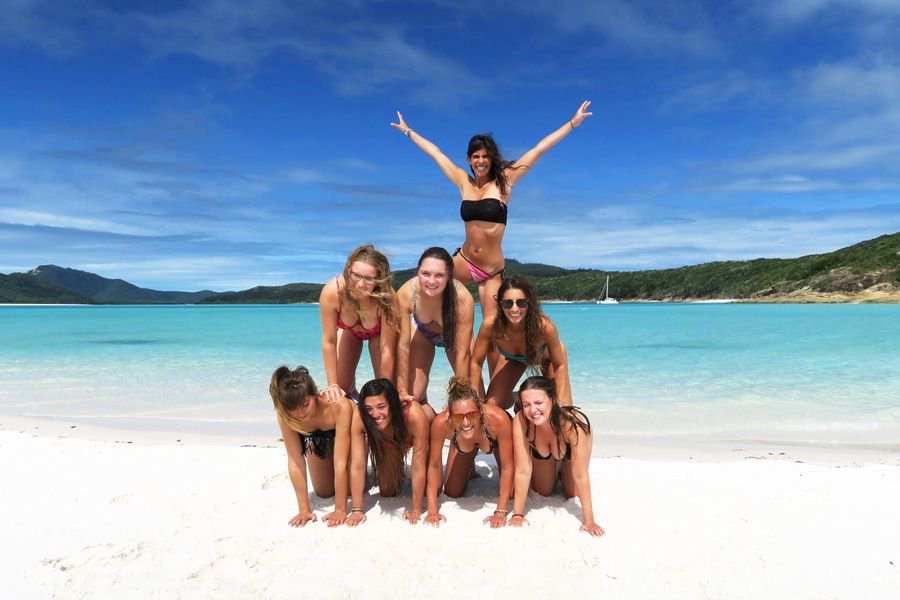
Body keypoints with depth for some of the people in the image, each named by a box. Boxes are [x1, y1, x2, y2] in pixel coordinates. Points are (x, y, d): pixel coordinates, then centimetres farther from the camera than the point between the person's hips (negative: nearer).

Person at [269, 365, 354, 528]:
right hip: (316, 438, 3)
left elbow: (340, 462, -41)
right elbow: (295, 461, -30)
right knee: (324, 492, 10)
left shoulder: (340, 407, -46)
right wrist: (305, 510, -28)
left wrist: (340, 510, -36)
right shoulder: (284, 414, -36)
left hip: (347, 433, -2)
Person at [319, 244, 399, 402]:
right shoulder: (332, 291, -40)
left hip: (379, 332, -1)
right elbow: (329, 342, -27)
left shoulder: (387, 297, -42)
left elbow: (387, 349, -33)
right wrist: (333, 385, -22)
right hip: (347, 329, 1)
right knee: (341, 389, -2)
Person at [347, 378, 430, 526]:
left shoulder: (414, 416, -45)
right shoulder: (358, 418, -39)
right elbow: (357, 466, -32)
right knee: (387, 493, 3)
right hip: (387, 444, 2)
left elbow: (418, 467, -35)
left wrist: (416, 509, -28)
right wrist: (357, 510, -29)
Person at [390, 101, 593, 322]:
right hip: (463, 263, 3)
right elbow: (435, 152, 15)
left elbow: (540, 148, -1)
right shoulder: (464, 182, 6)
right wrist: (408, 131, 27)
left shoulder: (504, 180, -1)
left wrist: (573, 122, 2)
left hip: (492, 271, -3)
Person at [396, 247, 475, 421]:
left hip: (455, 335, -1)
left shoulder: (463, 299, -39)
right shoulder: (405, 294, -36)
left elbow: (462, 352, -30)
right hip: (422, 333, 1)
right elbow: (403, 345, -26)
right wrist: (402, 391, -21)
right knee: (412, 399, -8)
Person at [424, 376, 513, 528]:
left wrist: (501, 512, -33)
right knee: (452, 493, 6)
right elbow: (434, 465, -25)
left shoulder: (499, 419, -46)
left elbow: (507, 467, -33)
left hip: (497, 439, -1)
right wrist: (432, 511, -27)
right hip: (461, 445, 1)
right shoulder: (441, 423, -42)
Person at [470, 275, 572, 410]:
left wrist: (561, 403, -31)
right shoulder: (490, 325, -38)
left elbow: (560, 365, -26)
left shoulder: (545, 326, -42)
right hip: (512, 358, 1)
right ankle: (512, 399, 28)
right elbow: (476, 363, -23)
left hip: (546, 356, -1)